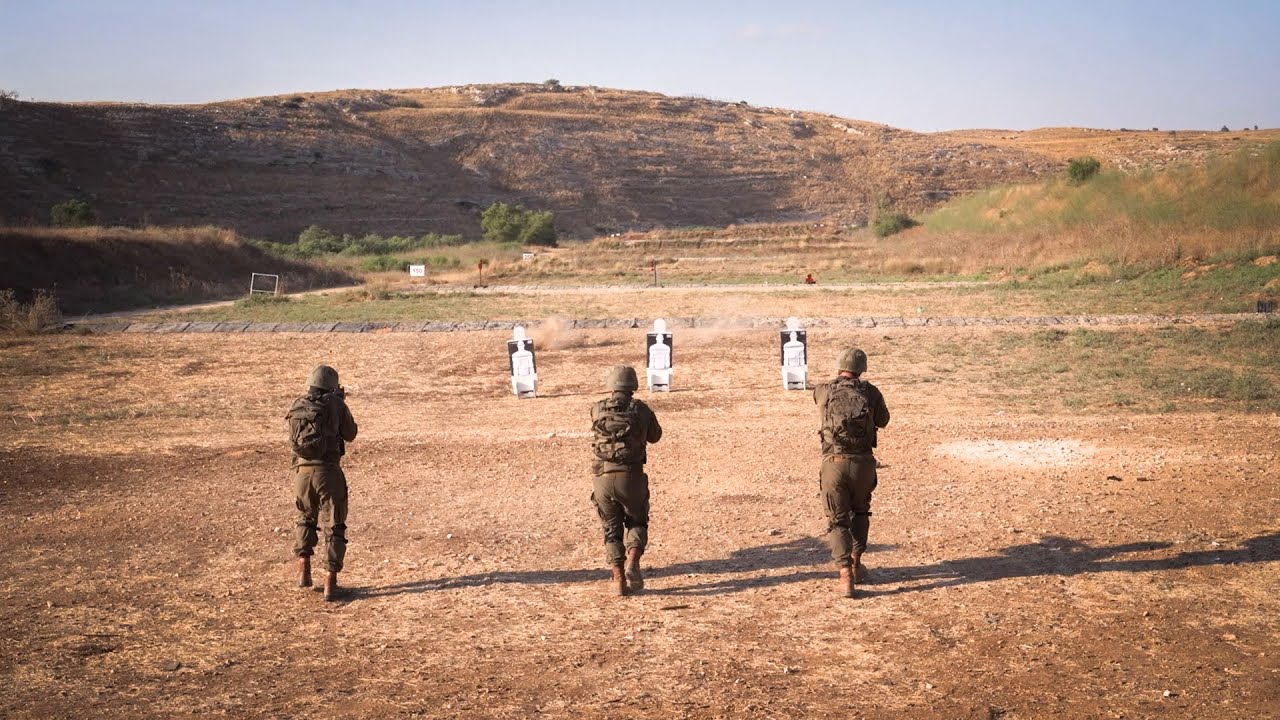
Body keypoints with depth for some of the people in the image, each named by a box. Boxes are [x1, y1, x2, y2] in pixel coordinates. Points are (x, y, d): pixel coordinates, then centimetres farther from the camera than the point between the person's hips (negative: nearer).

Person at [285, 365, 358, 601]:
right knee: (334, 526, 6)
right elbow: (350, 434, 9)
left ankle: (303, 570, 18)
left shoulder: (297, 406, 7)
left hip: (302, 471, 4)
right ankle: (330, 582, 0)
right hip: (328, 472, -3)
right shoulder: (336, 405, -3)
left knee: (305, 519, 27)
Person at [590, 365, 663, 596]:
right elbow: (655, 436, 19)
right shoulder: (641, 410, 0)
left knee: (611, 529, 15)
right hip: (631, 477, -1)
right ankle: (632, 564, -4)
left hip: (603, 478, 1)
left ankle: (618, 580, 9)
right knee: (637, 523, 19)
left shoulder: (597, 410, 4)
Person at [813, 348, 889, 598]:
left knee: (838, 521, 7)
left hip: (834, 463, -1)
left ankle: (846, 576, -7)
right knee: (860, 512, 26)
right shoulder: (870, 392, 0)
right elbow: (883, 420, 17)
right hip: (863, 463, 1)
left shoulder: (823, 392, 1)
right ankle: (856, 565, 32)